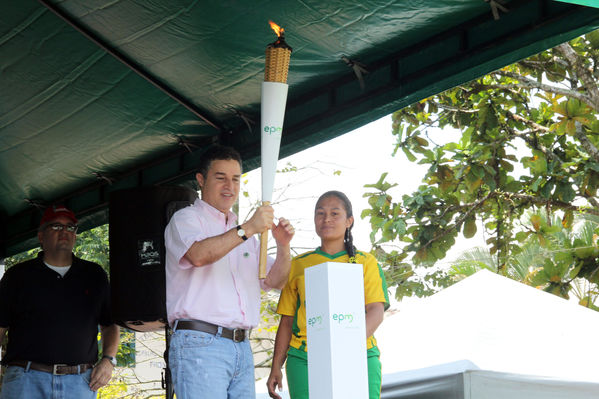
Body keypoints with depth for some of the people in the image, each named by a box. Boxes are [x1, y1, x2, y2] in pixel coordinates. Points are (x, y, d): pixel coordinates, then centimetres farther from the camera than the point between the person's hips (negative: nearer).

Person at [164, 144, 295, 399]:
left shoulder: (243, 234, 25)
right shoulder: (185, 219, 4)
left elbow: (275, 281, 19)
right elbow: (198, 255, -18)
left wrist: (283, 246, 1)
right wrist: (247, 229, -23)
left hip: (242, 349, 7)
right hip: (199, 345, -7)